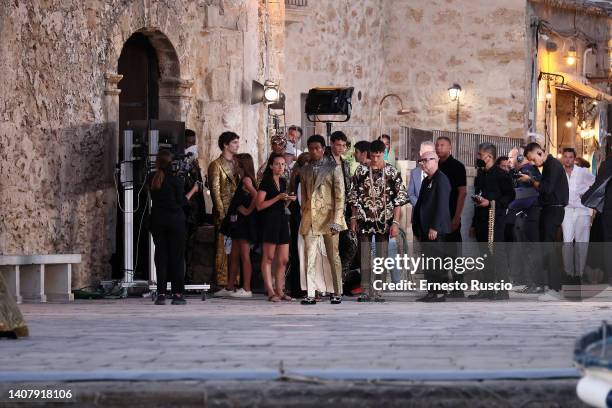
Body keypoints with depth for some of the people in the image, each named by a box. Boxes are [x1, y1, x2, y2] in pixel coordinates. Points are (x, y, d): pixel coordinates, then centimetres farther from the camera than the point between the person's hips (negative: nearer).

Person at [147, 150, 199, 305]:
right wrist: (192, 191, 7)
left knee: (160, 256, 7)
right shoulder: (175, 180, -11)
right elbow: (181, 202, -8)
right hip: (175, 220, -3)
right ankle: (177, 294, -1)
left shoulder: (151, 178, 0)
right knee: (177, 256, 2)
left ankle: (161, 294, 2)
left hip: (157, 220, 3)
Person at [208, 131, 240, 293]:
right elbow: (215, 190, -8)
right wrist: (222, 212, -14)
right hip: (224, 213, -6)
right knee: (223, 248, -6)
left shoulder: (237, 163, 16)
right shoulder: (216, 165, -4)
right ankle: (222, 282, -5)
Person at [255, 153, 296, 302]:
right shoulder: (266, 182, -5)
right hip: (270, 221, -8)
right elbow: (259, 205, -12)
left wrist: (289, 199, 5)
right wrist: (278, 198, -16)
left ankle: (280, 291, 9)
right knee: (268, 258, -5)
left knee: (283, 260, 5)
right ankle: (270, 292, -6)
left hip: (282, 220, 8)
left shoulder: (283, 182, 17)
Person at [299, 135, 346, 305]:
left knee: (333, 256, 4)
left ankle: (337, 293, 12)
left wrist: (337, 220, -12)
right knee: (309, 257, -5)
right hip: (310, 217, 3)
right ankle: (310, 294, -6)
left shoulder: (333, 168, 1)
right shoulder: (305, 170, 14)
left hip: (328, 215, -3)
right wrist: (303, 215, 8)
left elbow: (340, 195, -4)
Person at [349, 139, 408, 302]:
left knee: (382, 256, 2)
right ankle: (366, 290, 4)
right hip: (364, 220, 1)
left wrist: (396, 222, -7)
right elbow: (354, 197, 10)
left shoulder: (392, 173, -2)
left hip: (384, 220, -1)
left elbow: (399, 199, -1)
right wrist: (354, 218, 5)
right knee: (364, 256, 0)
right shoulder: (361, 171, 4)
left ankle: (378, 291, 6)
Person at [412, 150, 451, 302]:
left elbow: (442, 204, -17)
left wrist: (434, 227, -21)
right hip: (425, 229, 9)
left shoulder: (441, 179, -10)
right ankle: (431, 291, 11)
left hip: (436, 230, -9)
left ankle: (440, 292, -6)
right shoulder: (426, 181, 20)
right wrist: (416, 227, 18)